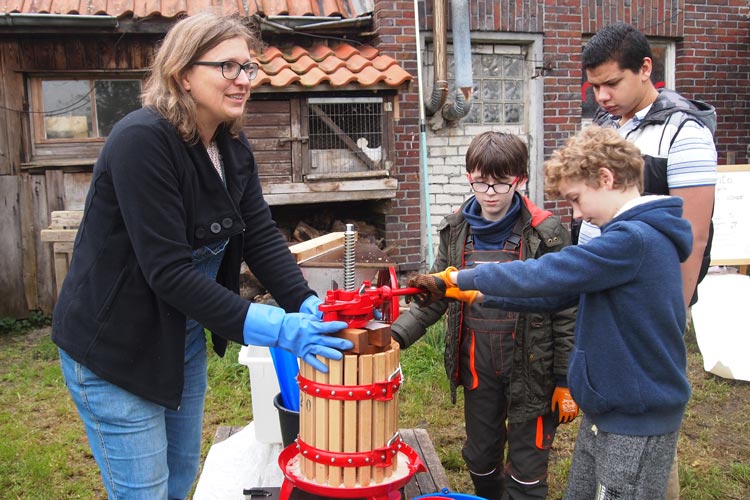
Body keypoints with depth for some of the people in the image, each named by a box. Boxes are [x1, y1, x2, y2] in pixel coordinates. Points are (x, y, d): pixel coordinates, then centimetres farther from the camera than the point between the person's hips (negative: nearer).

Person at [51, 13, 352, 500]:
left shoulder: (234, 147, -1)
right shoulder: (141, 140, -25)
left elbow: (262, 236, -6)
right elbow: (167, 270, -30)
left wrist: (307, 305, -22)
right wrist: (268, 326, -34)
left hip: (183, 337, 8)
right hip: (114, 346, -7)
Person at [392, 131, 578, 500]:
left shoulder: (546, 233, -11)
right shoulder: (456, 231, 0)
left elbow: (565, 312, -8)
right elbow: (435, 297, 3)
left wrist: (566, 380, -8)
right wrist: (396, 334, -13)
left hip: (530, 365, -4)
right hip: (477, 365, 4)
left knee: (526, 469, 10)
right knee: (480, 457, 21)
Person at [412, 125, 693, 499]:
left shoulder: (634, 239, -24)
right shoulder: (635, 235, 8)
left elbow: (541, 275, -27)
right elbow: (558, 293, 8)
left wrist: (458, 278, -17)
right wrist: (478, 294, 4)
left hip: (637, 419, -9)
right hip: (605, 410, 9)